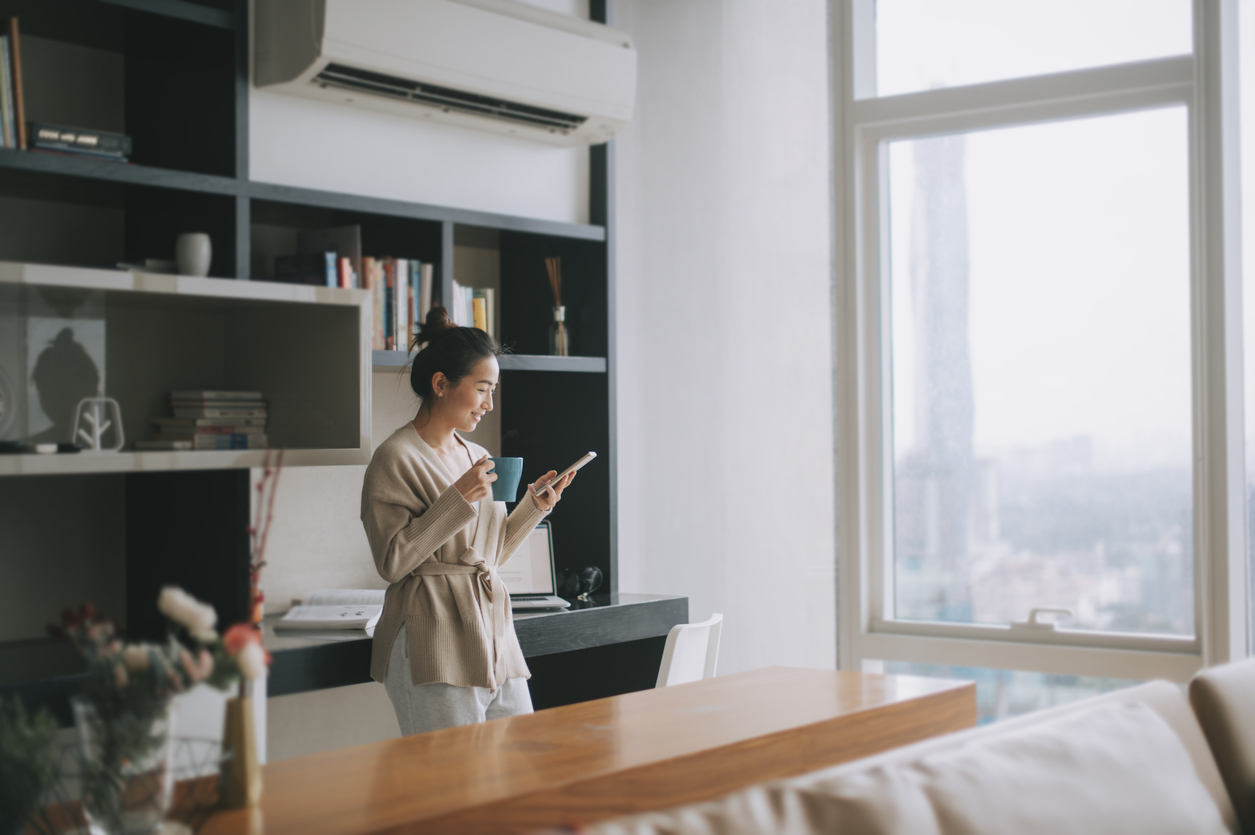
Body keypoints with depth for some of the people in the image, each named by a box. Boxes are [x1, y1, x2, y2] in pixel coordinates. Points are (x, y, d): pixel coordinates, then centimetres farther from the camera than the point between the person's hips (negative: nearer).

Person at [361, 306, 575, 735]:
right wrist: (458, 499, -18)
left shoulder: (477, 457, 15)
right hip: (435, 648, -7)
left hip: (494, 635, 8)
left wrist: (535, 506, 7)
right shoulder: (396, 458, -7)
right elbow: (392, 561, -15)